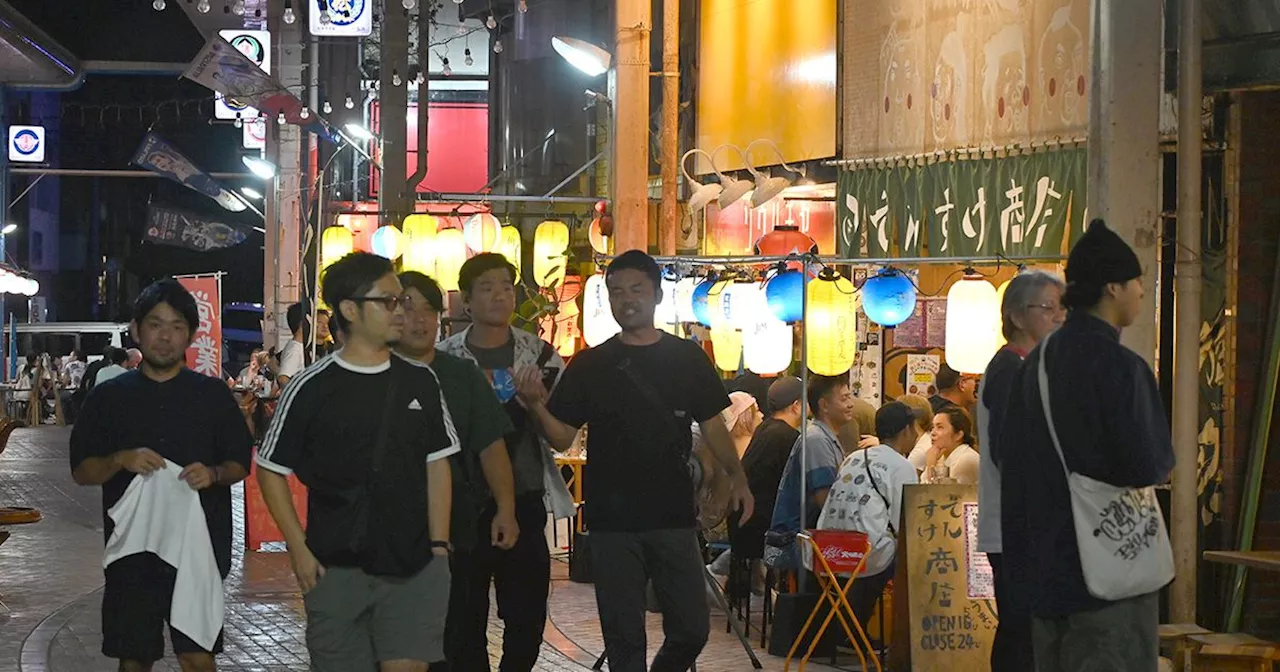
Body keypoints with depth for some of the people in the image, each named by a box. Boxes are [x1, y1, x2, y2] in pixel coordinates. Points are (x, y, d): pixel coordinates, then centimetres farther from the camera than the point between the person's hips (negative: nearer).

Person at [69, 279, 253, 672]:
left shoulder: (213, 395, 7)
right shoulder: (109, 397, 7)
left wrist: (213, 474, -12)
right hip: (132, 548, 1)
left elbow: (240, 465, 10)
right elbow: (81, 471, 6)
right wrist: (121, 460, -13)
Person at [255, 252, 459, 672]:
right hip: (335, 570, -2)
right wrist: (298, 548, -3)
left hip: (414, 567, 2)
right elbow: (271, 470, 3)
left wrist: (439, 546, 4)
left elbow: (437, 465, 11)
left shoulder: (420, 381, 6)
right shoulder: (311, 389, -4)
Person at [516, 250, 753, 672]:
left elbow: (712, 426, 9)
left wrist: (736, 476, -6)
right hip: (613, 520, -1)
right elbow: (562, 437, 2)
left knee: (692, 629, 1)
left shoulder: (688, 358, 7)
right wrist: (537, 405, -17)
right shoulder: (590, 365, 4)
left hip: (674, 515, 1)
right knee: (624, 637, 3)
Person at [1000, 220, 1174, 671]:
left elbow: (1010, 452, 13)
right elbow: (1149, 466, -19)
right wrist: (1161, 464, 2)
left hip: (1045, 562, 8)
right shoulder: (1118, 367, -16)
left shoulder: (1036, 363, 8)